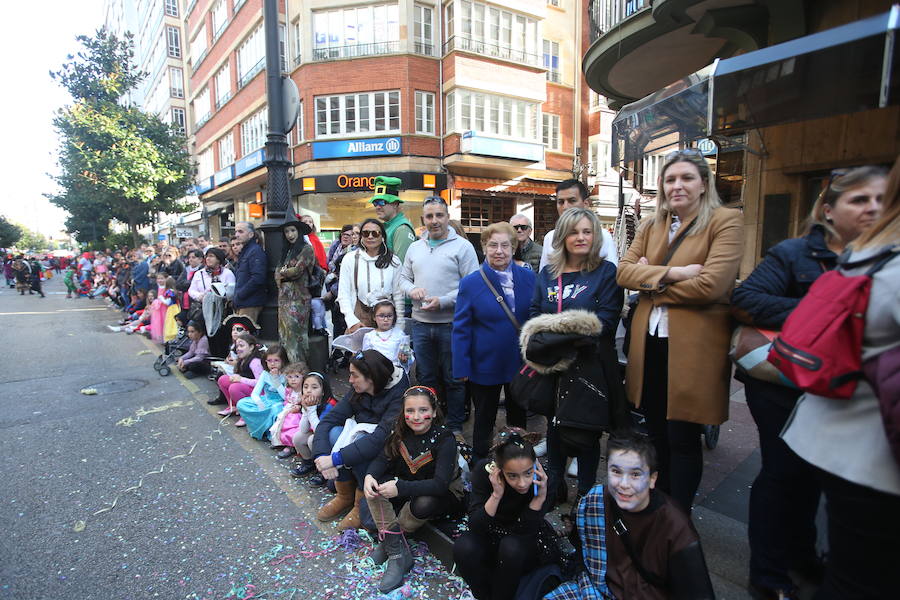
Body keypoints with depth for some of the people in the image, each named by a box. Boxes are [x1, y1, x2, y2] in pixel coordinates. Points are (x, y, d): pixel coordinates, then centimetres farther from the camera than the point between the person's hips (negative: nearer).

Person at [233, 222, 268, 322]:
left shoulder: (256, 251, -12)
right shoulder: (244, 251, 20)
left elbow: (258, 278, -23)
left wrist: (240, 294, -17)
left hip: (250, 304, -10)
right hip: (241, 303, 10)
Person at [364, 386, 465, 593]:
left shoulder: (444, 438, -26)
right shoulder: (401, 432, -10)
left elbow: (440, 484, -33)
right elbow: (383, 459, -9)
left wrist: (400, 488, -42)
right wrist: (369, 475, -32)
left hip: (446, 495, -5)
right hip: (412, 487, 5)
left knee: (422, 504, -37)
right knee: (374, 487, -19)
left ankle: (388, 541, -6)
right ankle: (398, 552, -16)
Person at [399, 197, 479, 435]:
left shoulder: (462, 246, -5)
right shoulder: (415, 247, 13)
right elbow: (404, 278, 19)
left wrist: (443, 301, -20)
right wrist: (411, 290, -4)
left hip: (451, 324, -5)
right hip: (420, 324, 5)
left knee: (453, 379, 8)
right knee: (425, 378, 16)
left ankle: (455, 426, 24)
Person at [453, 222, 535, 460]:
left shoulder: (529, 277, -4)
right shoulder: (470, 283, -11)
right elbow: (461, 328, -9)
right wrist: (461, 367, -11)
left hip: (521, 364, 3)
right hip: (485, 366, -3)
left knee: (518, 417, 22)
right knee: (484, 420, 15)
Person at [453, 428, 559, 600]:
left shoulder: (541, 479, -26)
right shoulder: (484, 470, -25)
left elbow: (525, 532, -25)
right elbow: (475, 527, -25)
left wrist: (540, 497, -37)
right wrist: (496, 495, -38)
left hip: (528, 541, 0)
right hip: (492, 534, 1)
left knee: (512, 547, -33)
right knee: (463, 547, -29)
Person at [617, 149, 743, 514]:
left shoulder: (726, 221, -5)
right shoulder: (650, 226, 12)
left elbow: (711, 284, -19)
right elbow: (624, 271, -1)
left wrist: (652, 282, -7)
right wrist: (672, 273, -16)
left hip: (693, 346, -5)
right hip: (650, 343, 6)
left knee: (682, 439, 6)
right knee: (656, 433, 18)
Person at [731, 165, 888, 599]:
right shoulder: (794, 254, -11)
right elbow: (745, 299, -22)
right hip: (783, 385, -6)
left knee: (812, 472, 20)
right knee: (783, 472, 3)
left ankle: (800, 553, 42)